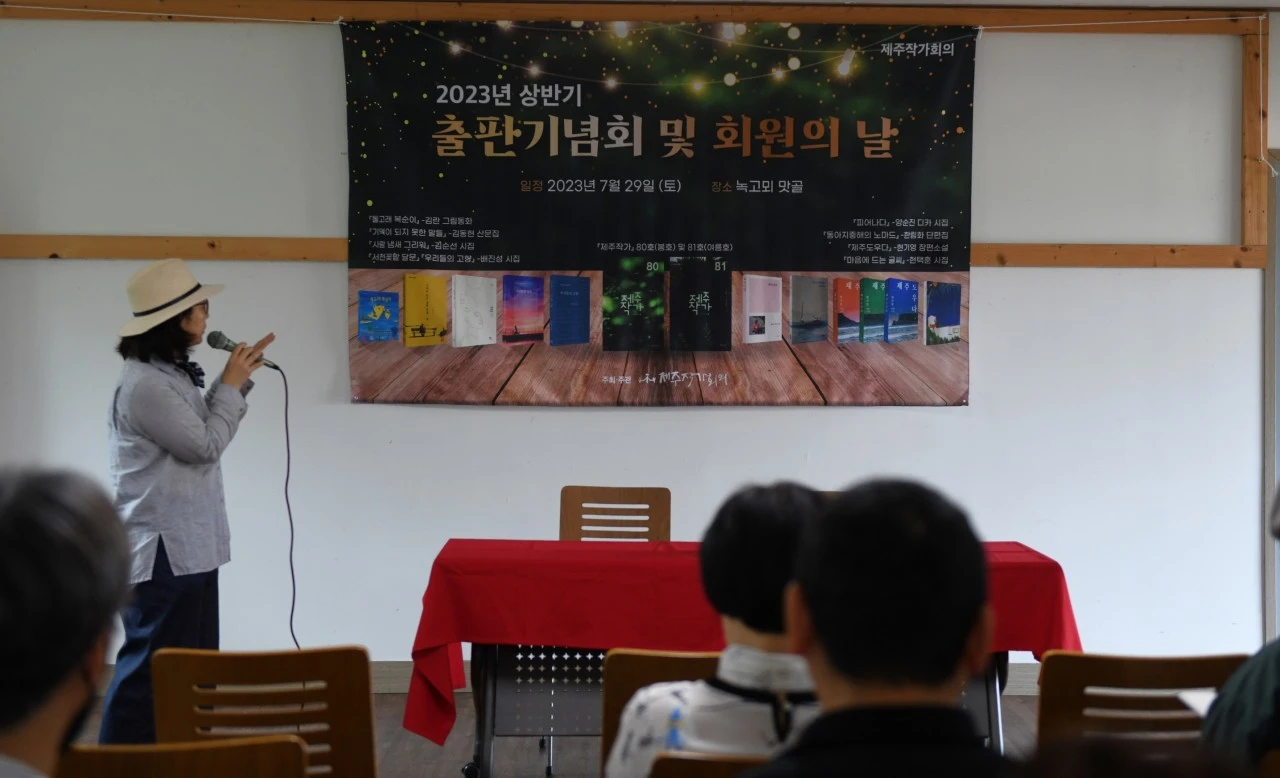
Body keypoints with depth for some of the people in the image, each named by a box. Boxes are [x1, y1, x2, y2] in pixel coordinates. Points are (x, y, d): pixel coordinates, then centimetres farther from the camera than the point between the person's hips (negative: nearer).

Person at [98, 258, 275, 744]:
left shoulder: (171, 373, 11)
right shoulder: (144, 384, -21)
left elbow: (202, 428, 20)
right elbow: (206, 445, -17)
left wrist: (237, 379, 12)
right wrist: (231, 385, -6)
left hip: (188, 544, 10)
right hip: (164, 549, -10)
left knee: (193, 662, 16)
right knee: (153, 665, -3)